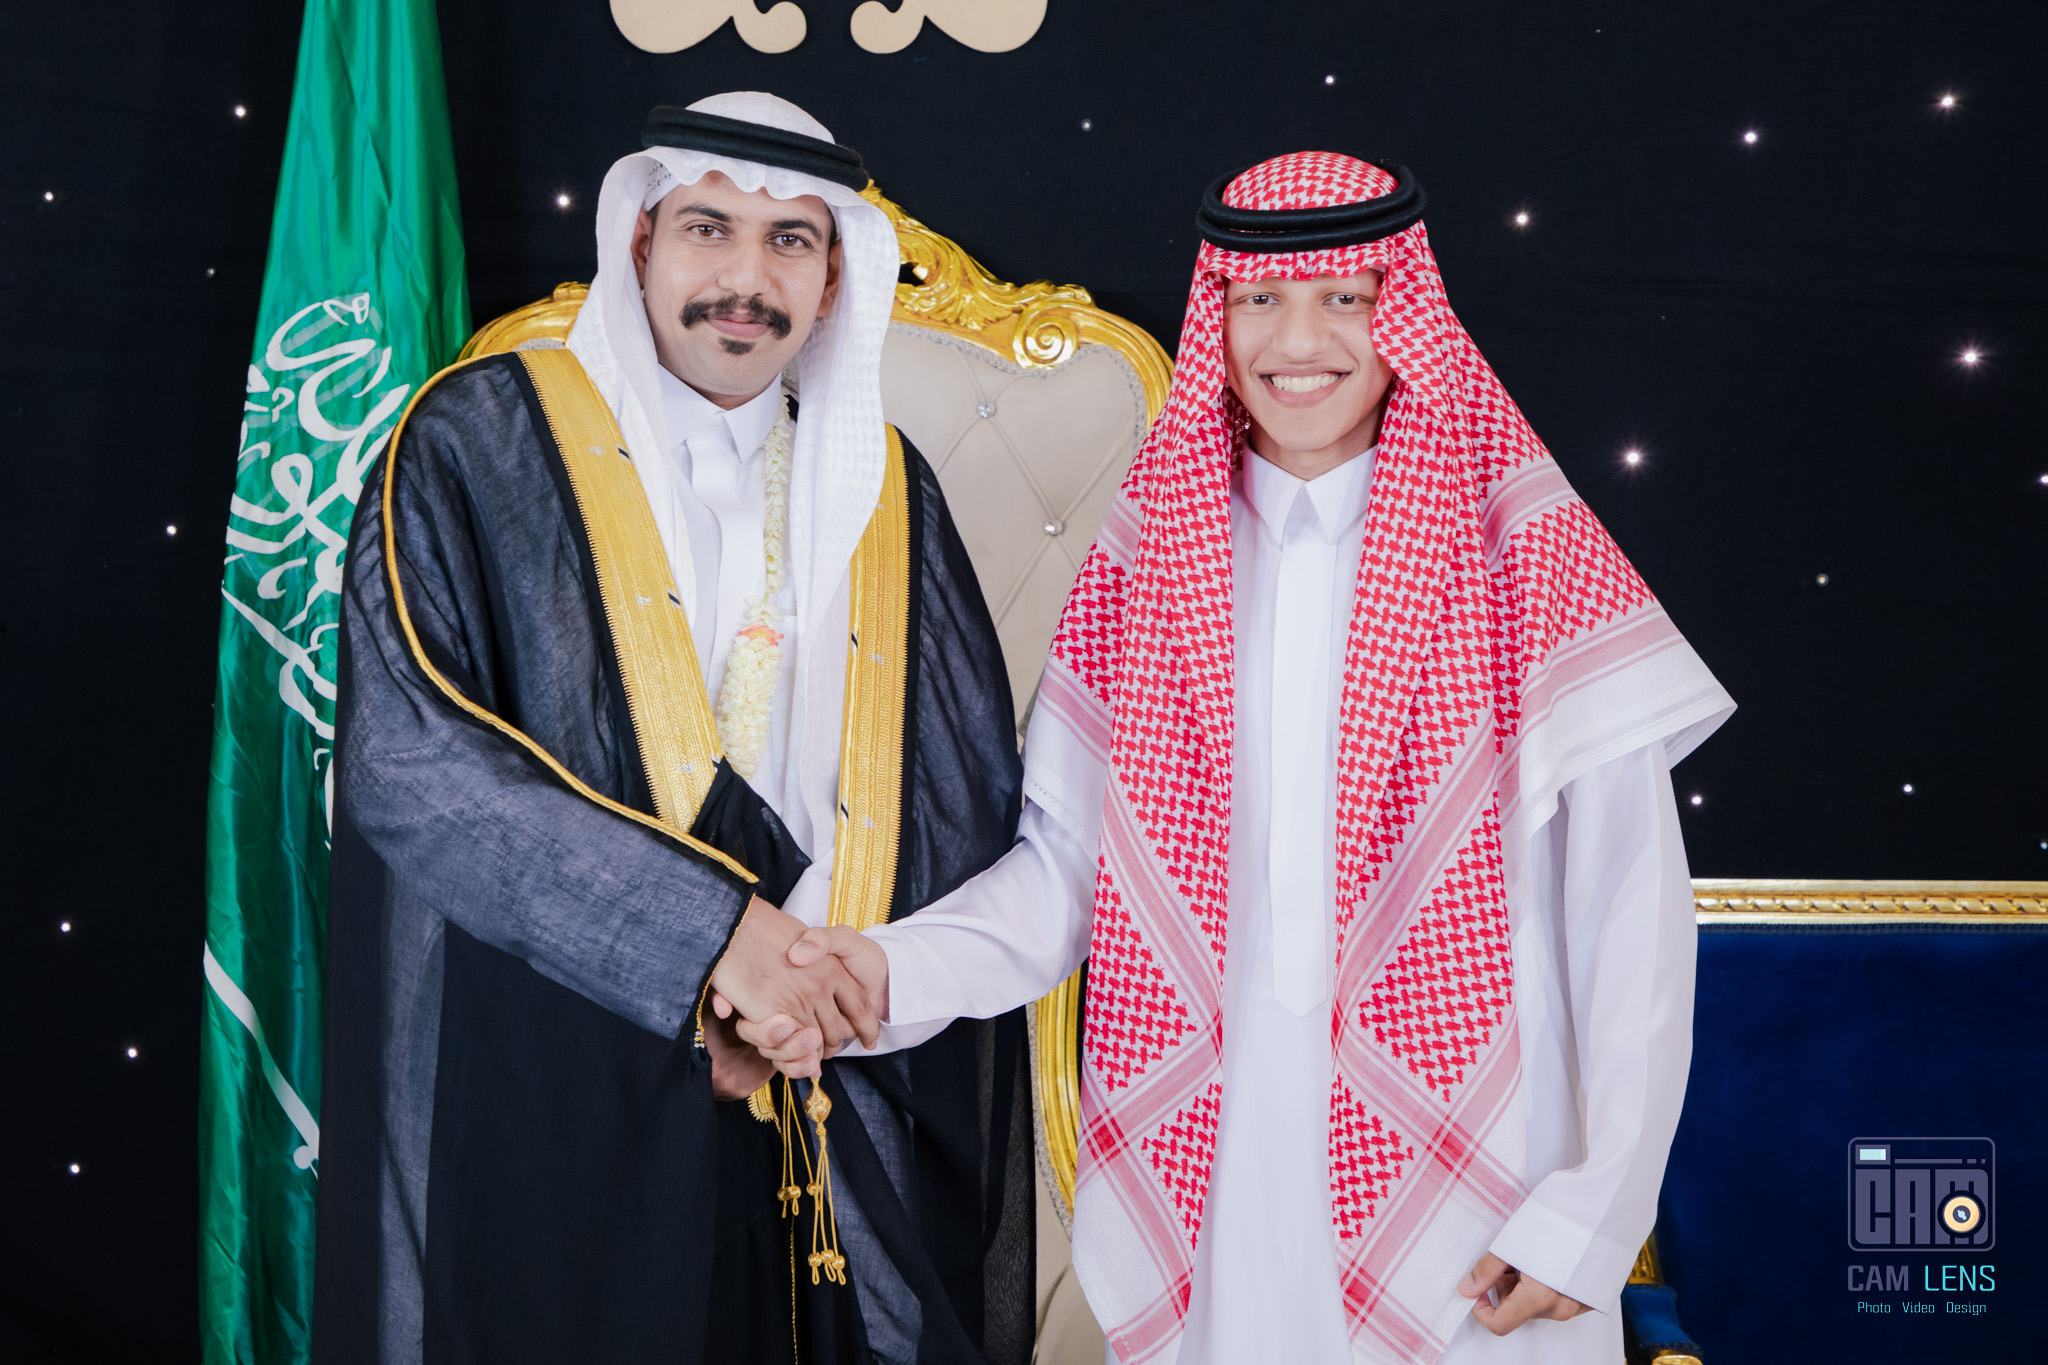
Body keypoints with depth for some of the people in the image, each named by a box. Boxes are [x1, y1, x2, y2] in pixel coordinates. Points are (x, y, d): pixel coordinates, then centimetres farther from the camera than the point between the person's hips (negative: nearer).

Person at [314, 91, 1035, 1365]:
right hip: (549, 1106, -3)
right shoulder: (483, 441, -3)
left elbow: (971, 793, 6)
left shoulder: (885, 493, 9)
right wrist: (712, 935, -20)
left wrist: (810, 975, -11)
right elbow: (406, 756, -14)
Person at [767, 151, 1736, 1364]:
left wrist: (1594, 1216, -11)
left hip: (1461, 1202, -2)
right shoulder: (1151, 558, 5)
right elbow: (1067, 862, 2)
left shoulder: (1521, 561, -5)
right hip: (1206, 1184, 3)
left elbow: (1635, 912, -6)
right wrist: (893, 970, -15)